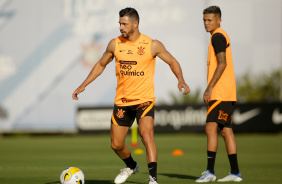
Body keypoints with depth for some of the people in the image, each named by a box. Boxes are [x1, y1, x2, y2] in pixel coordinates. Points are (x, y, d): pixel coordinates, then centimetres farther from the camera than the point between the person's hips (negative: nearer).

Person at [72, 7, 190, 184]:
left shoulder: (153, 45, -7)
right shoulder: (115, 44, 1)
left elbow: (172, 62, 6)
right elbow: (101, 65, 16)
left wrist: (181, 80, -12)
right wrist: (83, 85, 11)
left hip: (144, 99, -4)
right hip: (122, 101, 4)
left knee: (147, 135, -27)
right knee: (116, 145, 9)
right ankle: (131, 166, 40)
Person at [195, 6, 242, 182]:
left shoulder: (218, 37, -10)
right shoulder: (223, 36, 20)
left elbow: (222, 63, -20)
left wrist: (209, 88, -22)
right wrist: (212, 89, 25)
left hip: (220, 93, -10)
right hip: (228, 94, 10)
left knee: (211, 127, -13)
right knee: (226, 130, 10)